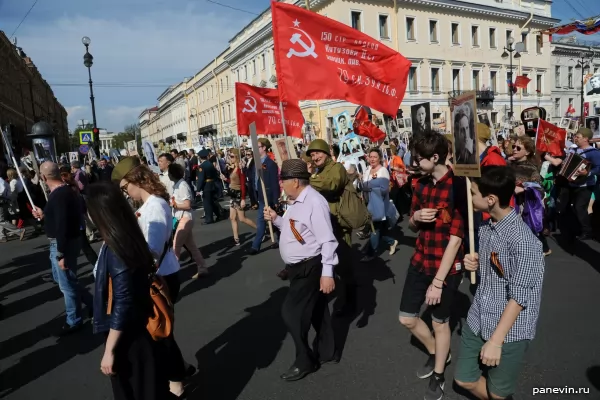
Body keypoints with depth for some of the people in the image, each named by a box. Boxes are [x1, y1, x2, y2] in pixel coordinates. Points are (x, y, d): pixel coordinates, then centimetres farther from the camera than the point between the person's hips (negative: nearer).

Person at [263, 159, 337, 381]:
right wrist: (276, 219, 3)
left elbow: (327, 240, -25)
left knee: (291, 311, -3)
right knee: (315, 309, 21)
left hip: (310, 267, -10)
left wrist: (327, 273, -26)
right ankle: (326, 351, 39)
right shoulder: (295, 201, 8)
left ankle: (305, 361, 16)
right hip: (299, 267, 10)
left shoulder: (314, 202, -23)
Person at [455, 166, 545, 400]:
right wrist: (475, 264, -6)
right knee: (464, 379, 18)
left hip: (509, 328, -7)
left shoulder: (523, 240, -24)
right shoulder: (486, 227, 0)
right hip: (478, 320, 7)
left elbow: (519, 296, -21)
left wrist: (496, 340, -19)